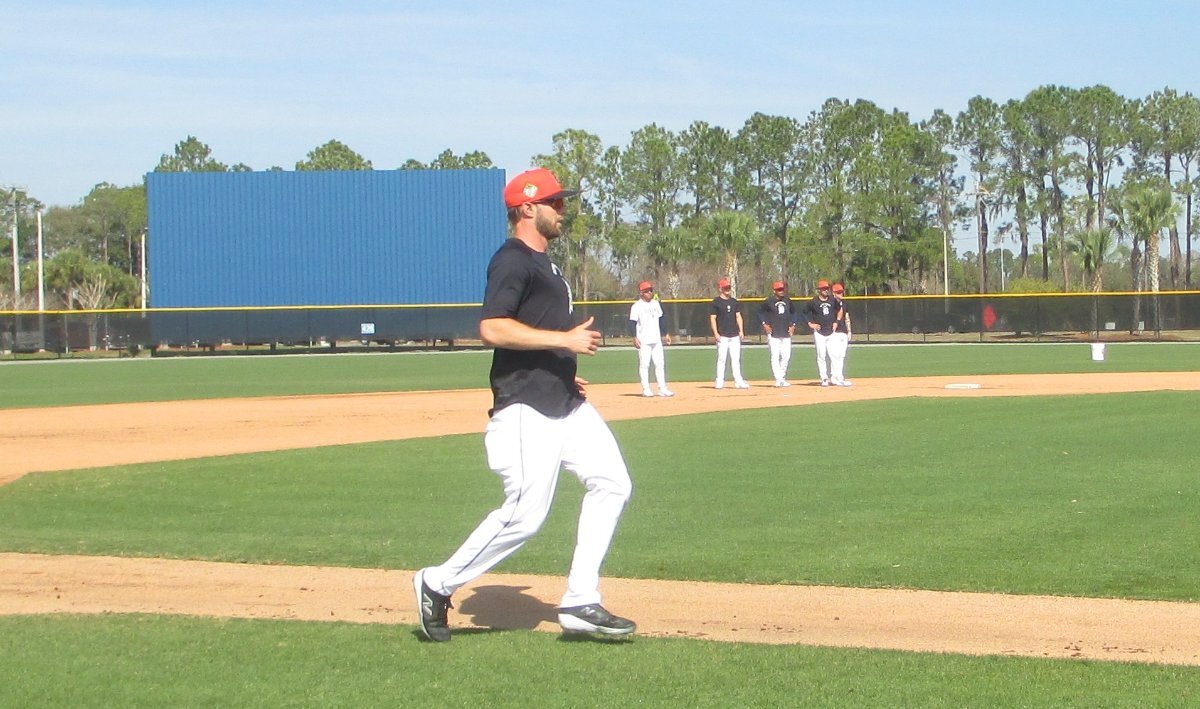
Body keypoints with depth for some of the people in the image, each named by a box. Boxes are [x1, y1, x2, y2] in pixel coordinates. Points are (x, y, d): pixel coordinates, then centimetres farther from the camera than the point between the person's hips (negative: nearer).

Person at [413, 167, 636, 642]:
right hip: (526, 411, -10)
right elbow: (492, 329, -24)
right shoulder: (512, 261, -13)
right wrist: (564, 341, -23)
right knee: (525, 515, -9)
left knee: (610, 484, 2)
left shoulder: (541, 262, 19)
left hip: (566, 406, 10)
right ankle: (438, 584, 8)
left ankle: (580, 602, 4)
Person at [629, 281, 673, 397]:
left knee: (660, 364, 5)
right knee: (644, 364, -4)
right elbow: (632, 323, -11)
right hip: (643, 341, -6)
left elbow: (661, 320, 20)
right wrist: (634, 337, -20)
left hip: (656, 339, 6)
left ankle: (662, 389, 8)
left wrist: (666, 333, 17)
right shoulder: (637, 306, -7)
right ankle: (646, 389, 1)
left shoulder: (656, 303, 13)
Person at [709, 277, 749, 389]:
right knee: (721, 358, -5)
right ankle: (719, 382, -1)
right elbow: (712, 318, -4)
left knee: (736, 359, 3)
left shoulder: (734, 301, 14)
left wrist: (741, 331, 6)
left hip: (735, 335, 5)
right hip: (722, 336, -5)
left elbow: (738, 316, 17)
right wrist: (715, 333, -13)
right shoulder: (716, 302, -2)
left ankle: (738, 381, 3)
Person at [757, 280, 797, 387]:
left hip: (786, 333, 5)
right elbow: (760, 312, 5)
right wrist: (764, 324, -5)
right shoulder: (768, 302, -4)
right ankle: (779, 379, -9)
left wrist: (793, 325, 11)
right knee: (775, 356, -8)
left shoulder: (787, 301, 9)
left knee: (786, 356, 2)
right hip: (773, 334, -5)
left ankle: (782, 377, 17)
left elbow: (793, 312, 22)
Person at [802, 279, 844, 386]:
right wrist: (810, 324, -1)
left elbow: (840, 309, 18)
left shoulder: (833, 300, 1)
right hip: (819, 333, -2)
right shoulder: (813, 302, -6)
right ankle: (824, 379, 1)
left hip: (831, 332, 2)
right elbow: (804, 313, 7)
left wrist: (837, 322, 8)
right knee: (821, 356, -2)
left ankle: (836, 377, 4)